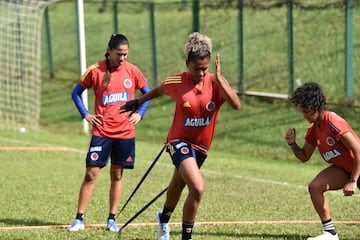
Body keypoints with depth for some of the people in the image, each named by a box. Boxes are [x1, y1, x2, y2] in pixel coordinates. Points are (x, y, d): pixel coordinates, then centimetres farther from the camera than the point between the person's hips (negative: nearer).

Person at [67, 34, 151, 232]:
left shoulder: (132, 71, 1)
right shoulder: (95, 71, -5)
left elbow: (147, 93, 15)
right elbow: (76, 93, 7)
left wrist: (139, 113, 3)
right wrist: (85, 115, -2)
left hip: (125, 133, 2)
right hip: (101, 132, -2)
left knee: (117, 175, 6)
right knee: (91, 174, -5)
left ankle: (112, 220, 14)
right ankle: (79, 219, 0)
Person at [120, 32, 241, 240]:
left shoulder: (216, 83, -13)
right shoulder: (176, 82, -13)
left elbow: (236, 105, -29)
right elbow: (159, 90, 10)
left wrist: (219, 79, -37)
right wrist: (137, 102, 24)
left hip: (201, 145, 3)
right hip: (179, 141, -3)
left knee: (178, 185, 27)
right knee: (198, 188, -24)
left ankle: (164, 218, 57)